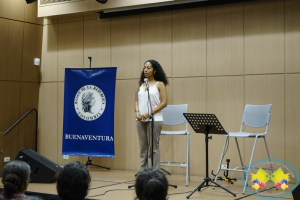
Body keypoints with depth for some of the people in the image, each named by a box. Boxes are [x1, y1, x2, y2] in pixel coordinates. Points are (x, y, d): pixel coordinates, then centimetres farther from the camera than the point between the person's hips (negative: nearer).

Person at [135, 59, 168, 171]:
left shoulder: (159, 84, 0)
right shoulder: (141, 85, 15)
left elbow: (164, 103, -7)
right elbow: (137, 101, 16)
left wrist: (149, 113, -15)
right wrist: (137, 112, -5)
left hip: (154, 119, -5)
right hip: (141, 120, 5)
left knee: (153, 148, -4)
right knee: (143, 148, 8)